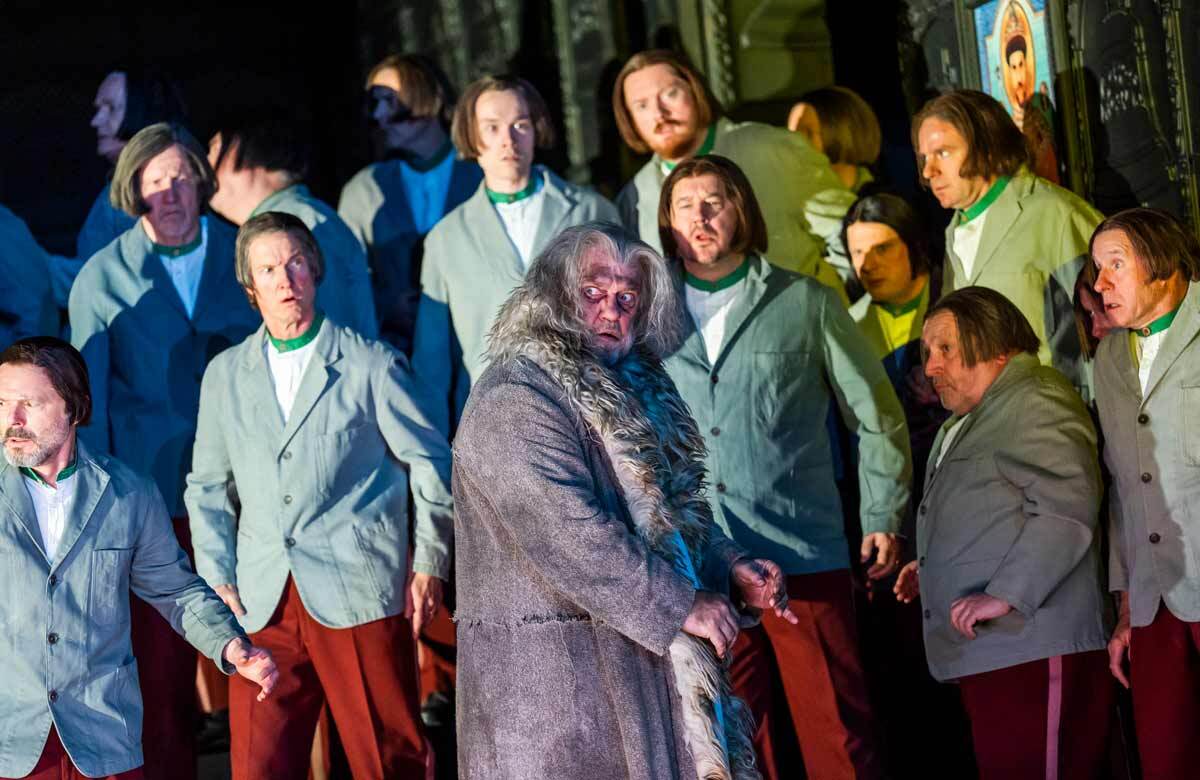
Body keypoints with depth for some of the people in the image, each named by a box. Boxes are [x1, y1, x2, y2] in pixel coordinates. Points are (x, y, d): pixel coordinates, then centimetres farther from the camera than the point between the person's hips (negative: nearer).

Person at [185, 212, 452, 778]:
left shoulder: (372, 365, 3)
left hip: (359, 594, -3)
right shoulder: (225, 375, 13)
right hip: (263, 604, 3)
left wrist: (430, 565, 4)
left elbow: (431, 466, 7)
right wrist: (216, 578, 10)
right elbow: (208, 486, 19)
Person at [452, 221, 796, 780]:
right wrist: (681, 604, -19)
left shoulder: (632, 392, 16)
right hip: (556, 680, -9)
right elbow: (572, 539, -23)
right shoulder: (513, 404, -14)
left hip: (636, 661, 9)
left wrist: (731, 569, 6)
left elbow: (677, 508, 24)